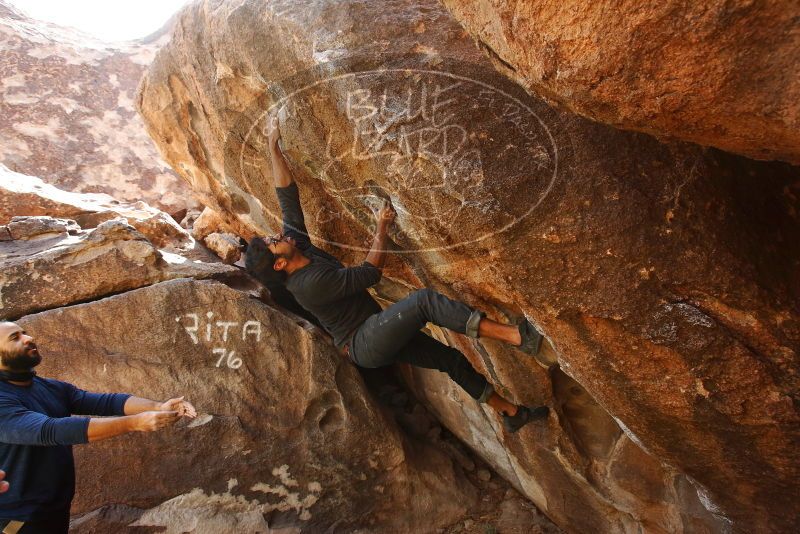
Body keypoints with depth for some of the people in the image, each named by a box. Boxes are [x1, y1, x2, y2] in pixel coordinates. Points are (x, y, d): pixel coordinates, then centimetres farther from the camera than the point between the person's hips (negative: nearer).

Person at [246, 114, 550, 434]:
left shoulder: (300, 246, 3)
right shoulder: (309, 284, -22)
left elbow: (287, 195, 4)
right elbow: (370, 273, -17)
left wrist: (274, 145, 2)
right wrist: (382, 228, -10)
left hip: (376, 336, 10)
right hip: (364, 345, -10)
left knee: (452, 359, 8)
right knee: (425, 300, -29)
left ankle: (511, 413, 20)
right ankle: (517, 336, -36)